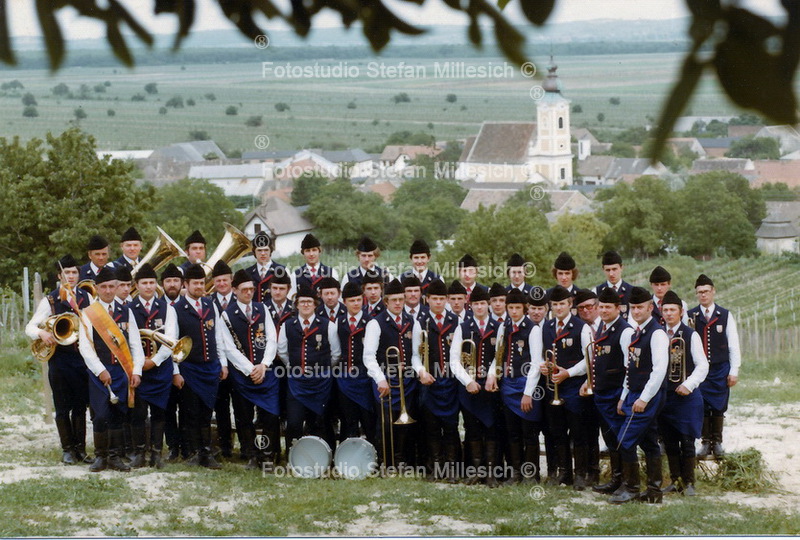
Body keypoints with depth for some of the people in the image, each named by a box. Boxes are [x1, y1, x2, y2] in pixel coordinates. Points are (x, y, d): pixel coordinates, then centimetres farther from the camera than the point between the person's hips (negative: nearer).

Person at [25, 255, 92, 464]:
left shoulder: (86, 297, 9)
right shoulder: (50, 300, 1)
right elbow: (30, 326, -1)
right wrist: (41, 333, -21)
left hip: (83, 358, 2)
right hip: (60, 359, -2)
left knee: (80, 406, 6)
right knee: (63, 408, 3)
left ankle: (80, 449, 14)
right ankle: (67, 449, 12)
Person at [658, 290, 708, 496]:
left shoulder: (691, 335, -3)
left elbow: (703, 365, -5)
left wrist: (689, 385, -16)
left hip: (686, 395, -4)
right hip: (663, 395, 4)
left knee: (687, 442, -2)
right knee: (670, 442, 8)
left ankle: (688, 483, 6)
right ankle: (675, 481, 17)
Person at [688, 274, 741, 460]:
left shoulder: (725, 315, 3)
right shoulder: (690, 316, 2)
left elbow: (733, 345, 5)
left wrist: (734, 371, 1)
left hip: (720, 369, 0)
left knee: (719, 408, 3)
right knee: (702, 407, 1)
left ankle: (717, 442, 15)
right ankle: (705, 442, 11)